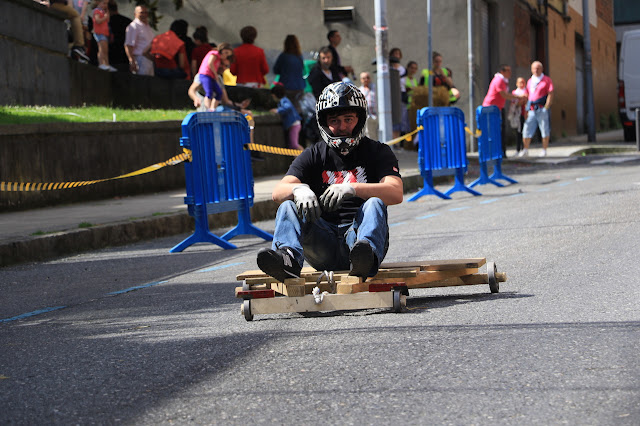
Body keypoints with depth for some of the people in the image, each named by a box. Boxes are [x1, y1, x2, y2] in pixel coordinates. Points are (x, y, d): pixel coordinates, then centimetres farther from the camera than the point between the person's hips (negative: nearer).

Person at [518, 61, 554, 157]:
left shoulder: (547, 80, 2)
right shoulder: (530, 81, 17)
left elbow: (550, 95, -5)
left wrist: (546, 108, -13)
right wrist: (526, 110, 13)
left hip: (542, 109, -4)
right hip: (531, 110, 4)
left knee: (545, 131, -1)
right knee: (527, 130, 0)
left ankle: (544, 150, 7)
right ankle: (525, 150, 11)